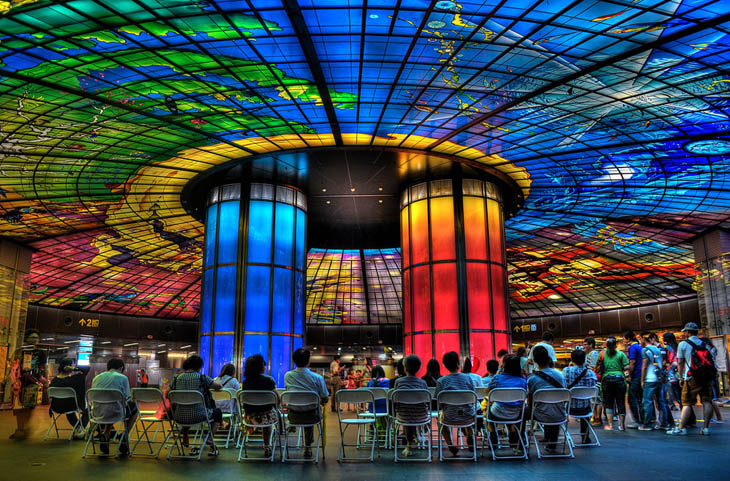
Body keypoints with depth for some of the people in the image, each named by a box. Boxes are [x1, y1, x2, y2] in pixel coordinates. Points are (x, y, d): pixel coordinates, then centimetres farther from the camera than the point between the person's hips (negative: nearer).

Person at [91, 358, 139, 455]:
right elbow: (128, 398, 1)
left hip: (97, 413, 5)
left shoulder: (96, 377, 11)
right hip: (115, 413, -5)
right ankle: (124, 438, 17)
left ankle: (105, 435, 15)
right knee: (134, 407, 24)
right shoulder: (122, 378, -3)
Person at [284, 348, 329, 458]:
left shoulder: (287, 376, -6)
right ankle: (308, 447, 36)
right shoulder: (317, 378, -15)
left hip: (293, 417, 2)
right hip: (312, 417, -2)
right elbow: (325, 400, -5)